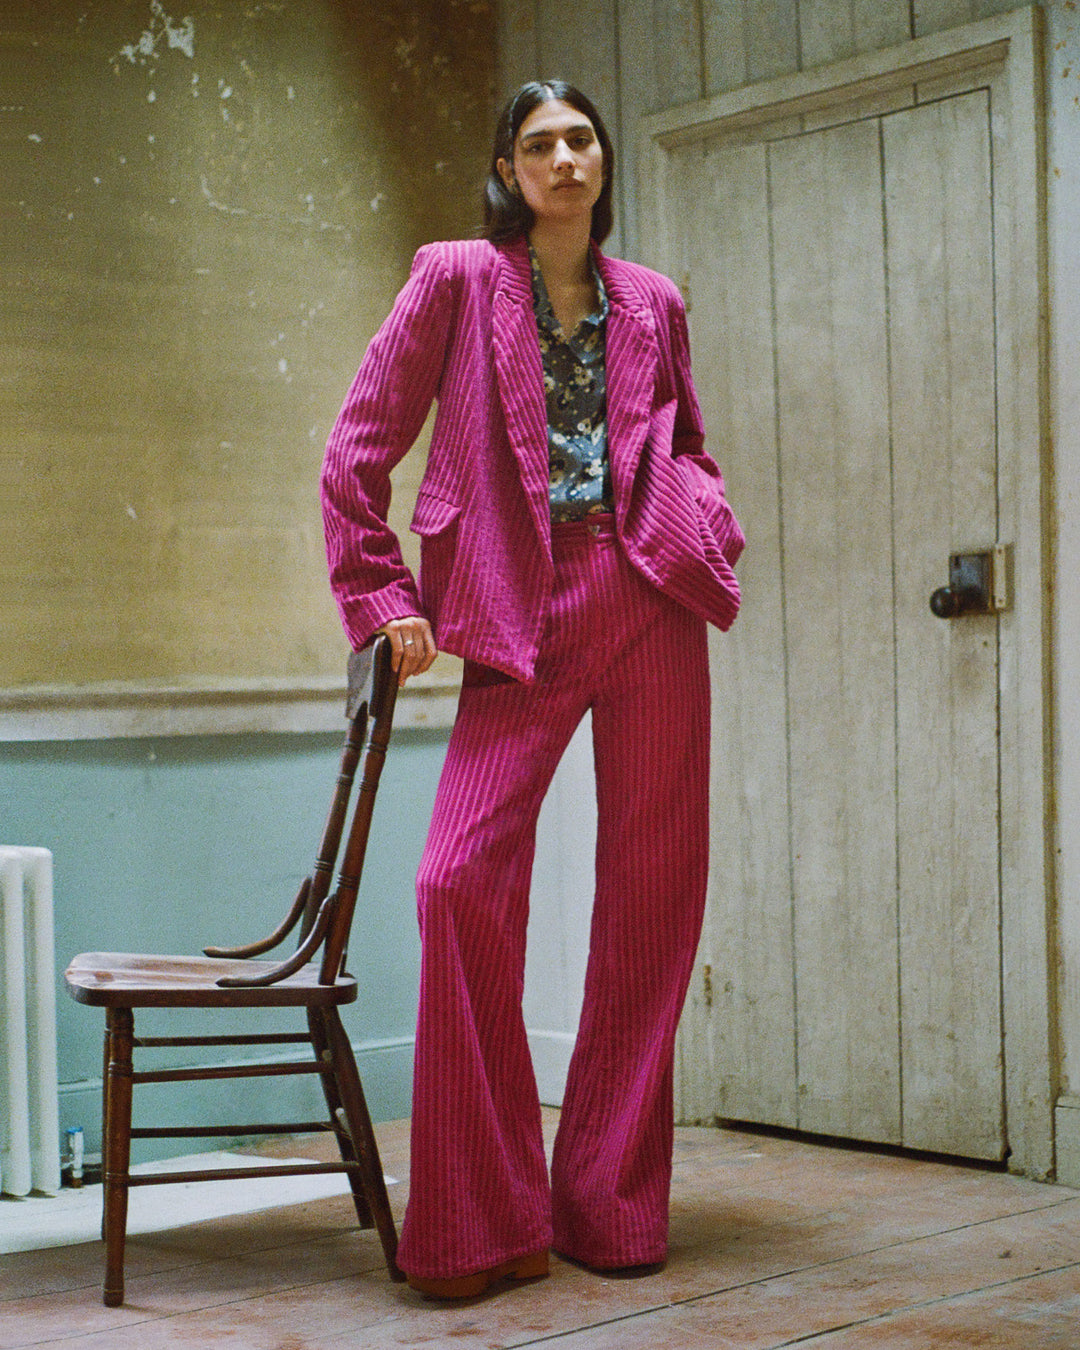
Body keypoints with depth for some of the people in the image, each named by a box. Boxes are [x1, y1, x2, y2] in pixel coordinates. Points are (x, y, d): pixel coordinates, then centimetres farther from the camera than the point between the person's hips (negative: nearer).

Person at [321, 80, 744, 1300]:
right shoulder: (458, 279, 7)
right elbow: (358, 446, 5)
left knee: (651, 886, 0)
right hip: (524, 607, -3)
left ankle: (612, 1203, 12)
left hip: (649, 599, 3)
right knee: (464, 877, -16)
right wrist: (382, 598, -1)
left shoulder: (650, 304, 16)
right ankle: (486, 1217, -5)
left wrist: (704, 530, 6)